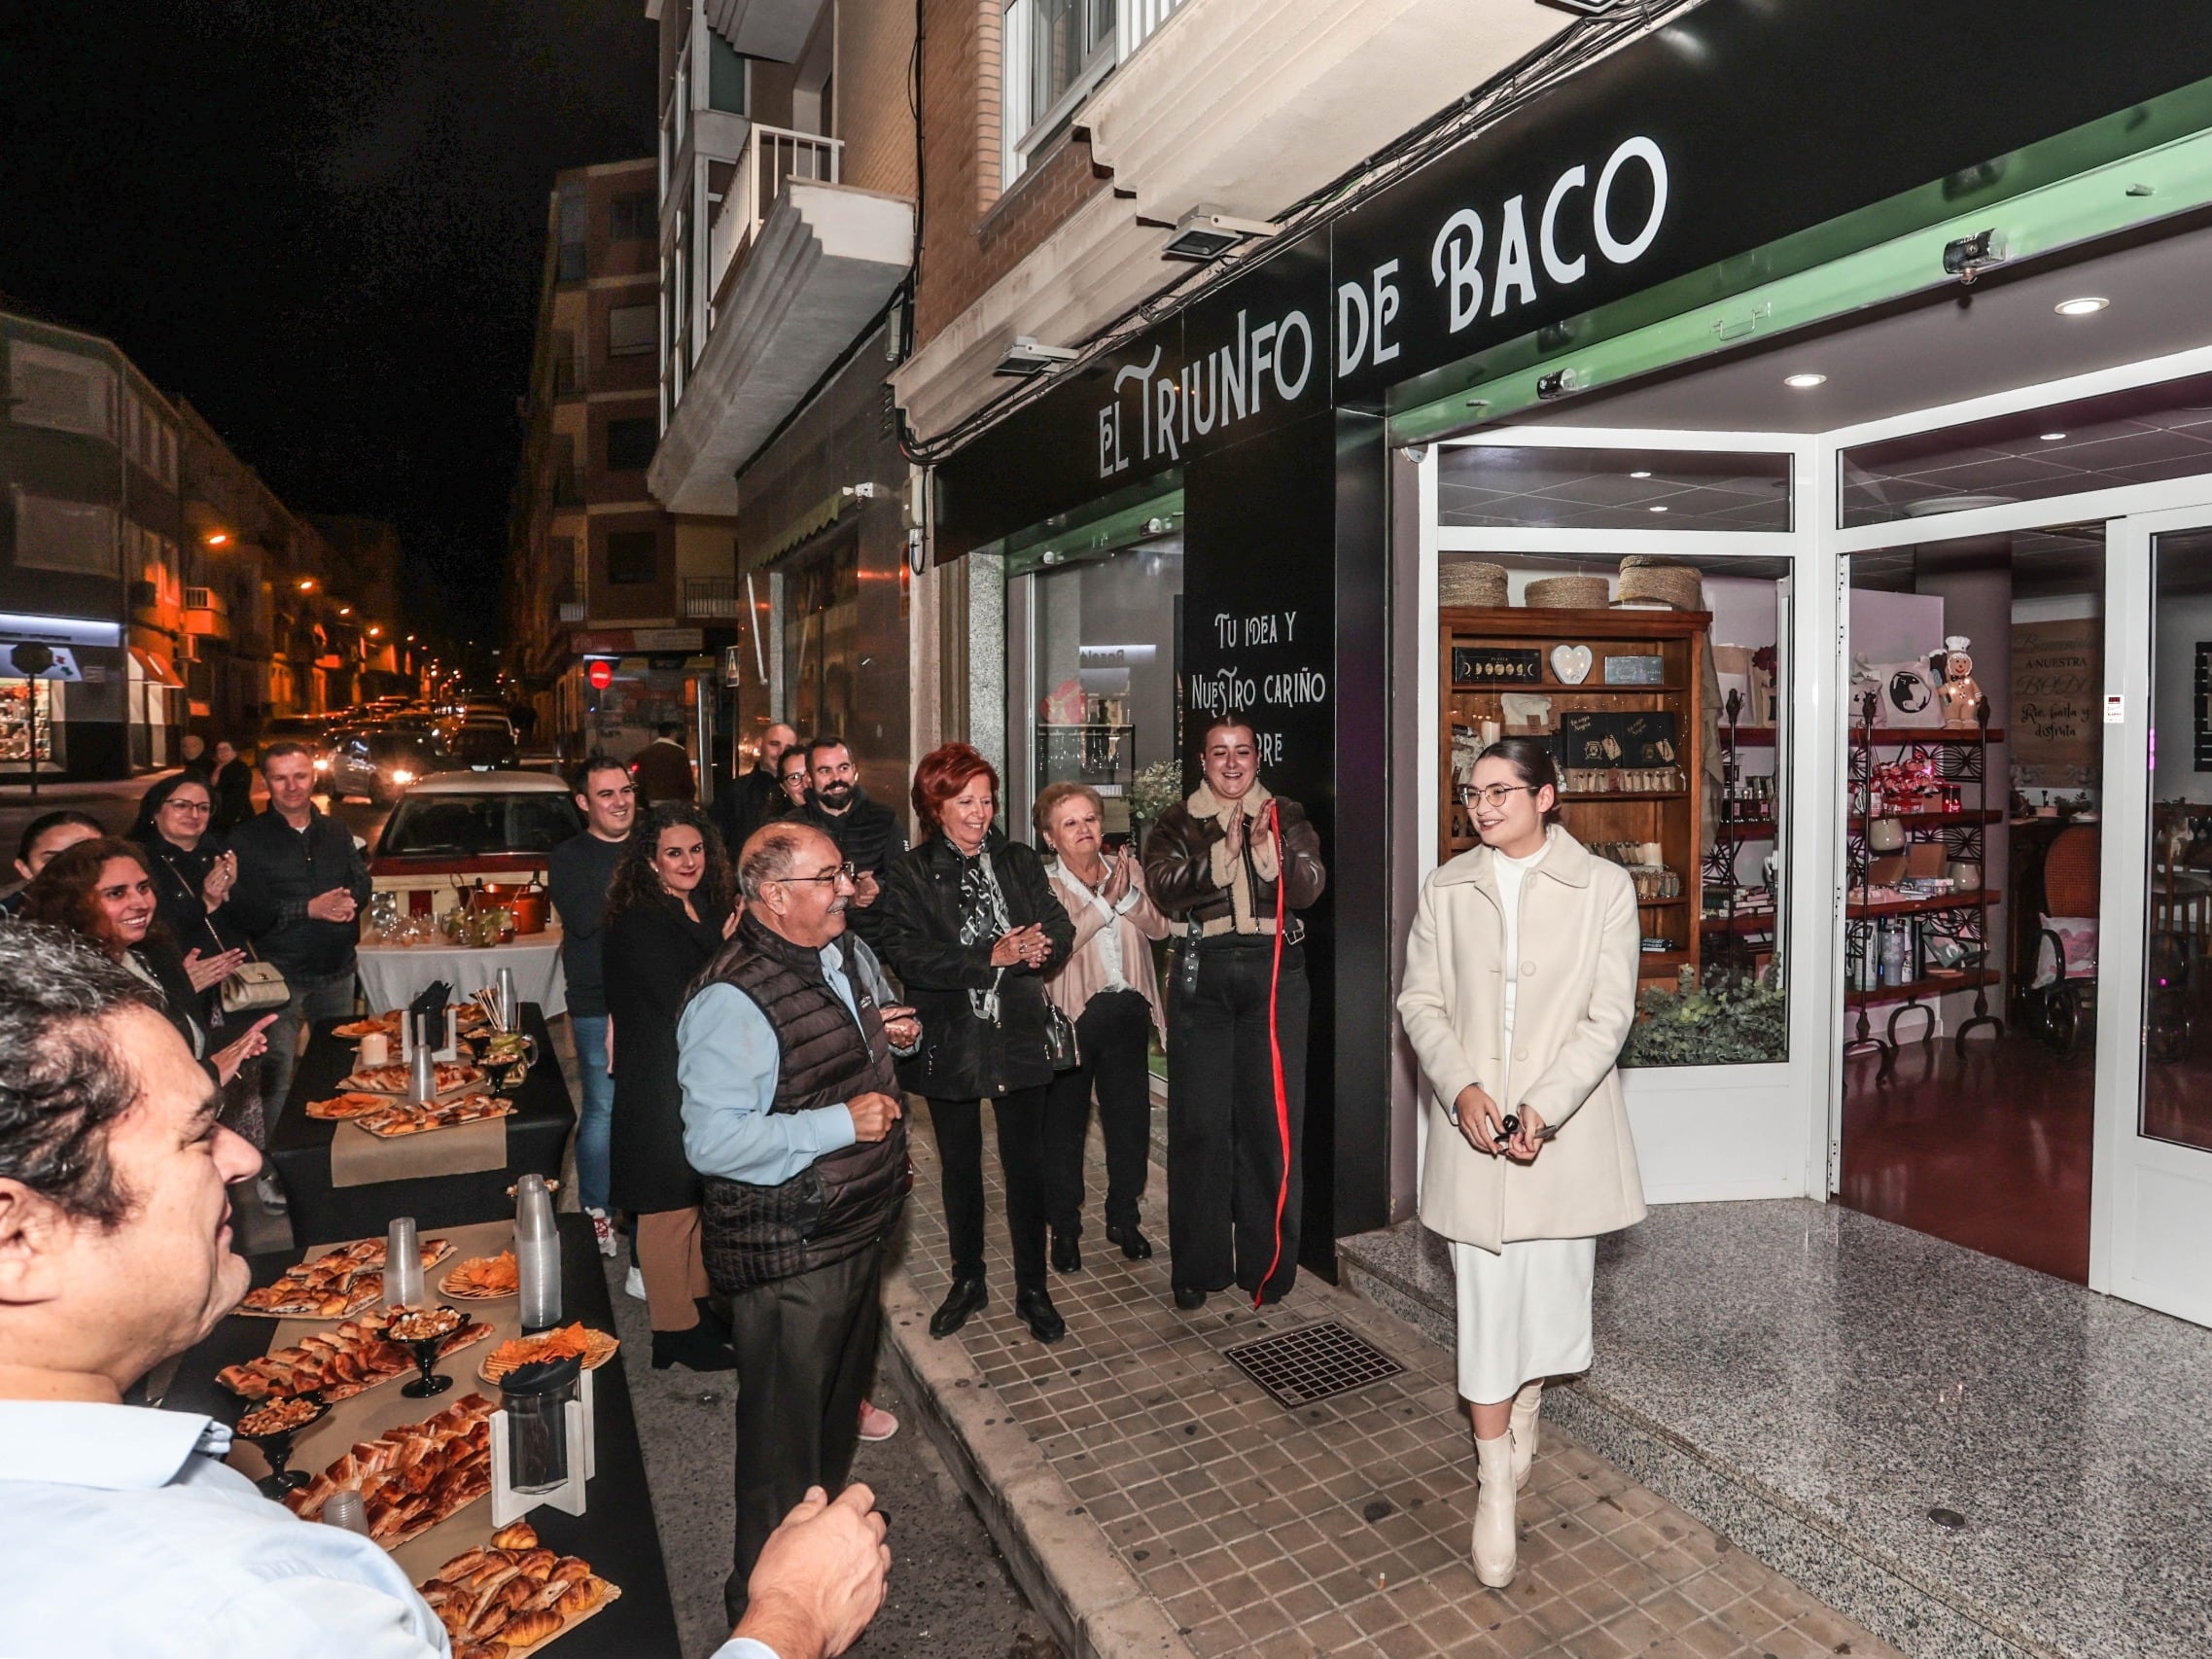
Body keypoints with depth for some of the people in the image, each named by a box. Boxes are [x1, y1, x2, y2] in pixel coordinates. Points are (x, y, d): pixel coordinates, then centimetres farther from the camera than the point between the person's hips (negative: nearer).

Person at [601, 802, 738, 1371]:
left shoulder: (706, 909, 8)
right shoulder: (637, 923, -16)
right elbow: (680, 1002, -21)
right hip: (661, 1085, -8)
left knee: (703, 1197, 18)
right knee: (670, 1205, 4)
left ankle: (700, 1303, 34)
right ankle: (676, 1330, 18)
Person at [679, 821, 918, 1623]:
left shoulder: (834, 957, 4)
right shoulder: (733, 1000, -26)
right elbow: (713, 1141, -31)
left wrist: (876, 1032, 3)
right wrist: (841, 1123, -29)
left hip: (854, 1230, 9)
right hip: (788, 1258, -9)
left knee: (837, 1405, 28)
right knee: (784, 1437, 9)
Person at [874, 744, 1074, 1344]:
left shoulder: (1020, 862, 4)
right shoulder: (911, 874, -6)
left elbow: (1059, 925, -2)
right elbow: (903, 952, -18)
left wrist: (1040, 949, -26)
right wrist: (989, 955, -25)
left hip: (1019, 1038, 1)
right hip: (949, 1042, -1)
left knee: (1026, 1164, 8)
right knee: (960, 1166, 16)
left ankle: (1032, 1288, 25)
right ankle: (967, 1280, 35)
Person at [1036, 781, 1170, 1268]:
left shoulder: (1127, 869, 6)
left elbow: (1159, 926, -5)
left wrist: (1127, 895, -20)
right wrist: (1104, 900, -20)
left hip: (1128, 1010, 4)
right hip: (1071, 1015, -3)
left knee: (1131, 1119, 11)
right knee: (1064, 1123, 9)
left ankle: (1123, 1218, 31)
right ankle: (1064, 1227, 25)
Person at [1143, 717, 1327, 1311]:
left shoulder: (1286, 817, 12)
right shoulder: (1178, 823, 10)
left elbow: (1309, 887, -3)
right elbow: (1165, 888, -7)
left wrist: (1267, 846, -18)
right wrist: (1224, 850, -18)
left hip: (1275, 975, 0)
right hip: (1203, 973, 0)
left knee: (1273, 1117, 0)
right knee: (1199, 1119, 2)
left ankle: (1267, 1262, 15)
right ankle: (1198, 1267, 14)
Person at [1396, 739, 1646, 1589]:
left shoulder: (1602, 886, -5)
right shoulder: (1447, 888, 2)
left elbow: (1610, 1015, -8)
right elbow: (1420, 1000, 2)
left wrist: (1543, 1108, -18)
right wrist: (1460, 1088, -14)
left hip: (1564, 1122, 0)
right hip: (1473, 1121, 1)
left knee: (1550, 1285, 14)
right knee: (1485, 1297, 3)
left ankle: (1525, 1412, 43)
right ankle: (1495, 1485, 16)